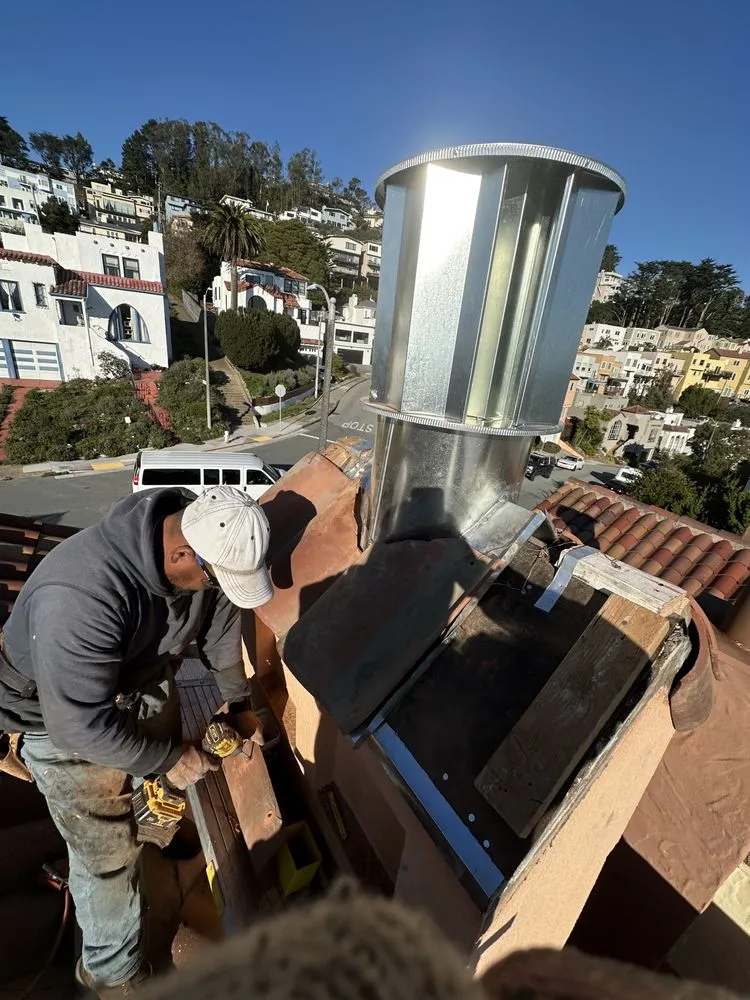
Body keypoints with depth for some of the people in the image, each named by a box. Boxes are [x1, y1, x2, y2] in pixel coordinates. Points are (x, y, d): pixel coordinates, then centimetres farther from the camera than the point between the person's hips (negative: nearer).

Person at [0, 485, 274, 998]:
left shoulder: (210, 552, -21)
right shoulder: (80, 596, -43)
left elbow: (220, 626, -3)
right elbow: (79, 723, -33)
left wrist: (240, 700, 5)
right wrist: (168, 758, -21)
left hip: (147, 682, 6)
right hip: (64, 715, -5)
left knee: (165, 785, 27)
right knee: (109, 855, 10)